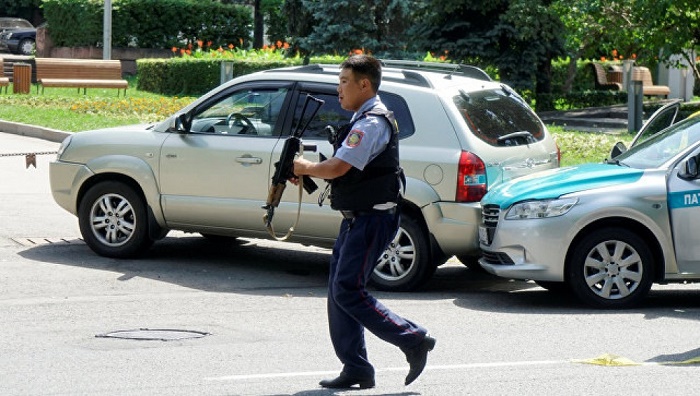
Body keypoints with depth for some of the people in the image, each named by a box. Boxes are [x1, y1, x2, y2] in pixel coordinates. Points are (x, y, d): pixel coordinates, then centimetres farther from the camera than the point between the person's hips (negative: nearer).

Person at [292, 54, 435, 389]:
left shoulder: (372, 123, -17)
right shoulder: (363, 119, 17)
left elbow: (337, 168, -24)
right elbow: (345, 169, 20)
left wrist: (304, 167, -6)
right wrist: (307, 173, 4)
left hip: (371, 220, -10)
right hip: (356, 219, 10)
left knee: (348, 291, -12)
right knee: (338, 291, 8)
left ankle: (414, 340, -5)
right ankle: (355, 369, 11)